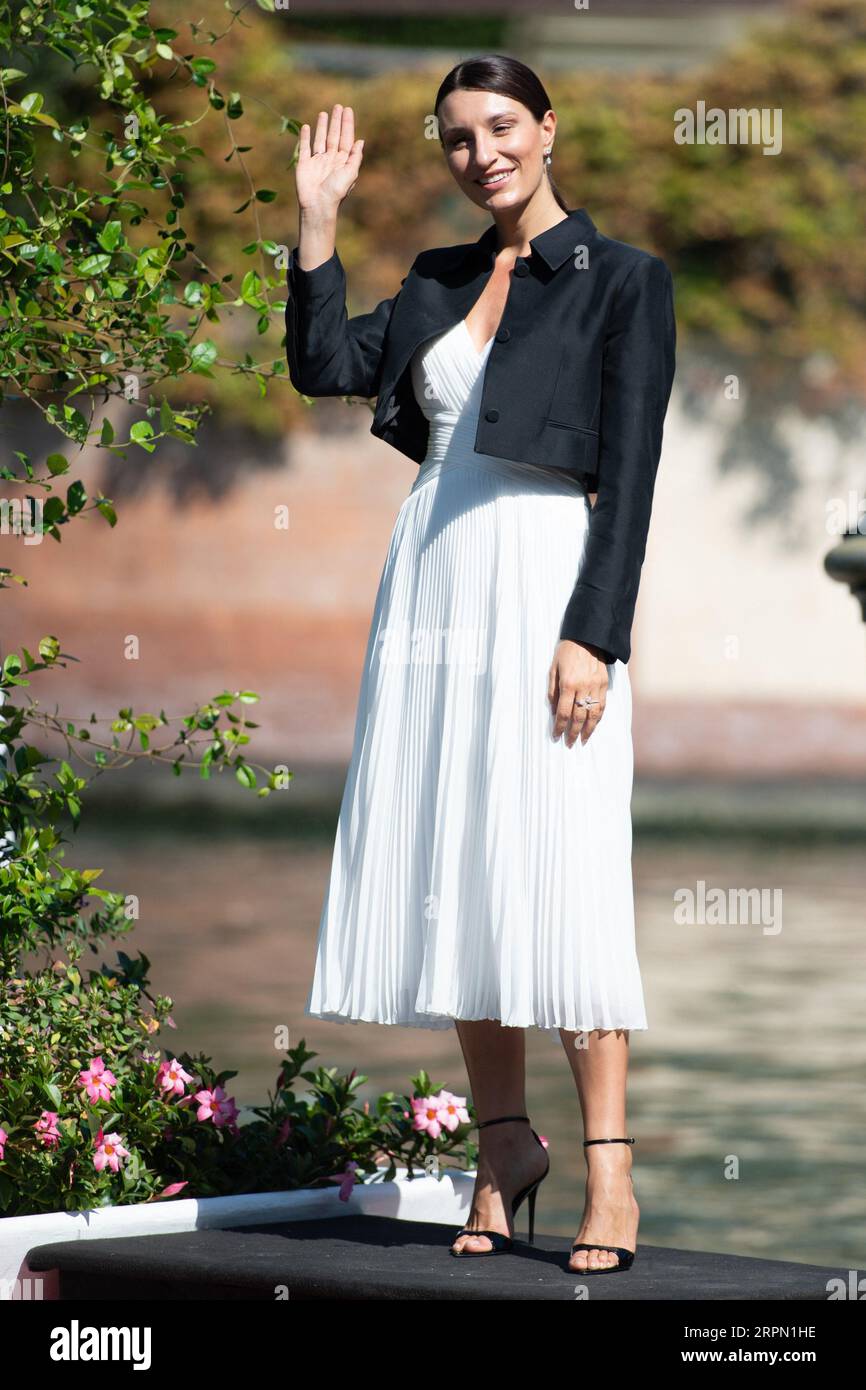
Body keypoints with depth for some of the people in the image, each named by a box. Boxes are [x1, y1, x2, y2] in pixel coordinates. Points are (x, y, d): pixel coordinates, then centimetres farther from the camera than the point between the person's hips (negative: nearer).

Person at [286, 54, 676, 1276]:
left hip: (544, 590, -6)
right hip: (432, 582, 6)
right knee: (445, 873, 5)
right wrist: (317, 220, 1)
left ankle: (610, 1168, -8)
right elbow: (326, 367, 5)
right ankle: (505, 1143, 14)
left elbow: (630, 475, -7)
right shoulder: (439, 283, 16)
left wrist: (595, 637, -15)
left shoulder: (621, 281, -2)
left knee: (557, 873, -10)